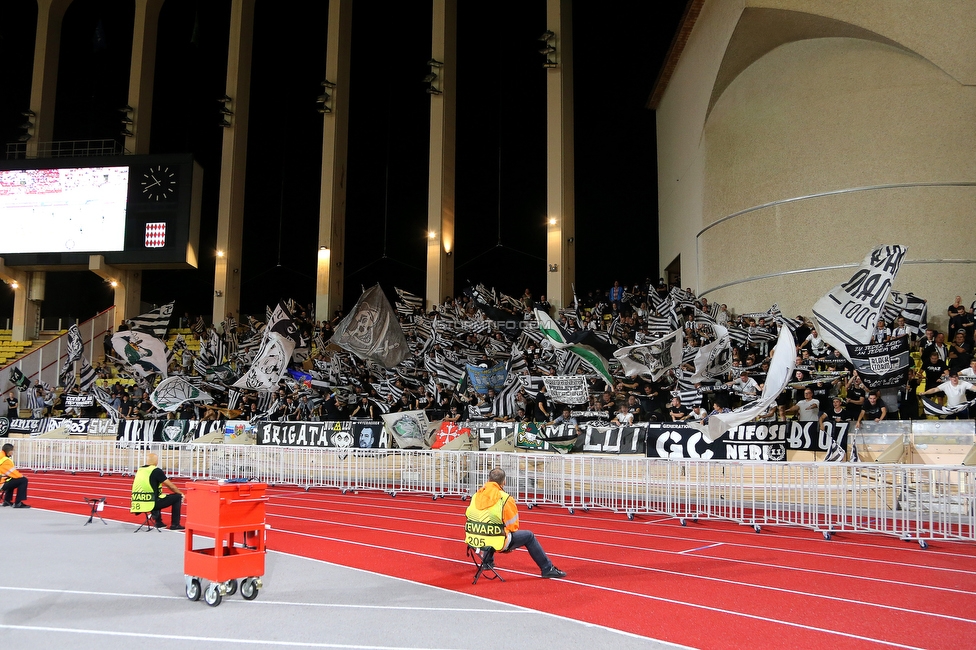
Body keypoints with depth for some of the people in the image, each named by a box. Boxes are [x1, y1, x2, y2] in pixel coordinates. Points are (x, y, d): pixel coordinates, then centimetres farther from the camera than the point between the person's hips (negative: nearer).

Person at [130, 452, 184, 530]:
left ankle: (158, 522, 38)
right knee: (177, 496, 6)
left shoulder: (140, 470, 11)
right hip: (151, 504, -7)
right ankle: (175, 525, 5)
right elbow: (170, 486, -4)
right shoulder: (156, 471, -10)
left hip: (138, 504, 7)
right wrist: (181, 493, 14)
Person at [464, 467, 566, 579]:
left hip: (474, 541, 6)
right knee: (529, 536, 14)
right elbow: (513, 526, -2)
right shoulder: (505, 499, -10)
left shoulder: (475, 496, 5)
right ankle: (547, 569, 20)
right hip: (497, 544, -6)